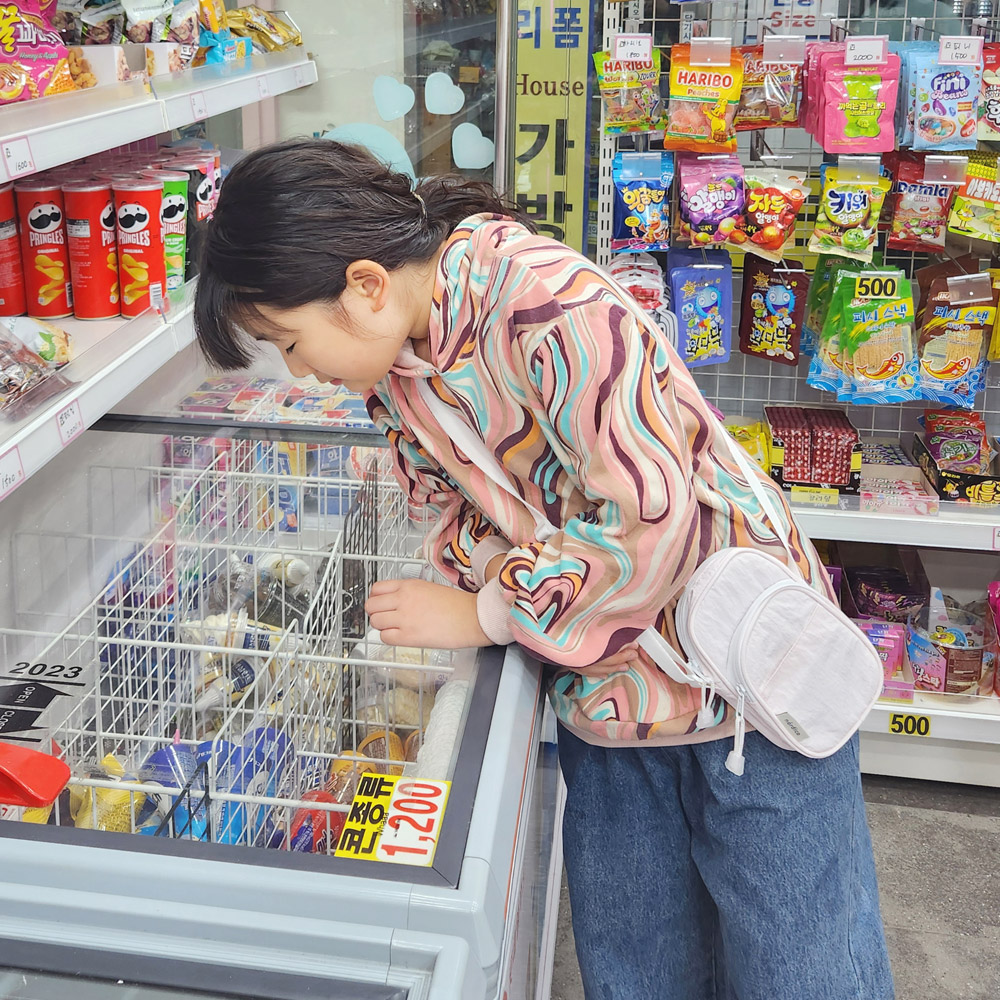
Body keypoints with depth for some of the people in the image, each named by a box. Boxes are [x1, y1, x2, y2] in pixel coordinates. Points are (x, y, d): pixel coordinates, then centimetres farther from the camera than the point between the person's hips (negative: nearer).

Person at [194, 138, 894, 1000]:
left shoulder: (555, 307, -28)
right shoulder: (390, 358, -1)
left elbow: (654, 520, -30)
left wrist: (481, 614, -20)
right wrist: (442, 613, -13)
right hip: (600, 689, 7)